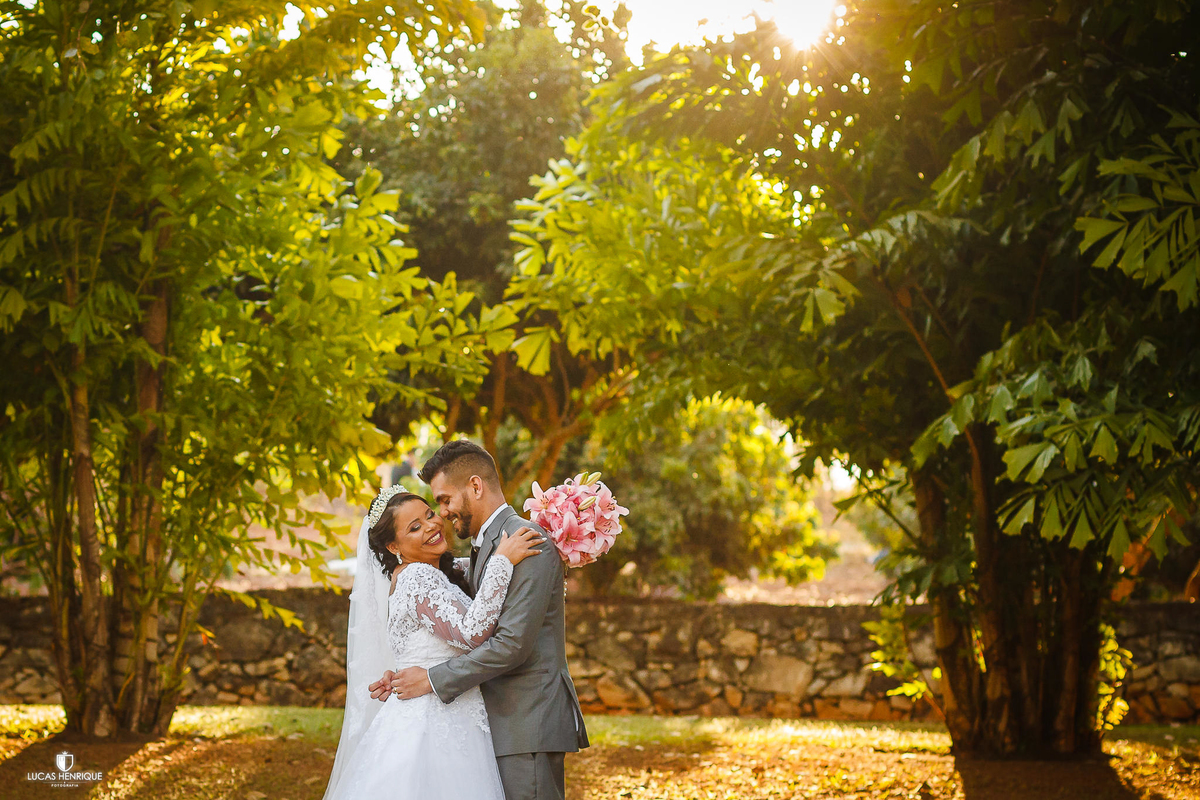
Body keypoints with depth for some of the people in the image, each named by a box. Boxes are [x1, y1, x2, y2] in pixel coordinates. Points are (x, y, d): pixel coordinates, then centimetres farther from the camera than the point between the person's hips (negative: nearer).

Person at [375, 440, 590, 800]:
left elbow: (513, 643, -19)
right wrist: (404, 677, 4)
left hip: (528, 727, -9)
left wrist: (433, 679, -13)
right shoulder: (483, 549, 19)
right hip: (502, 725, 9)